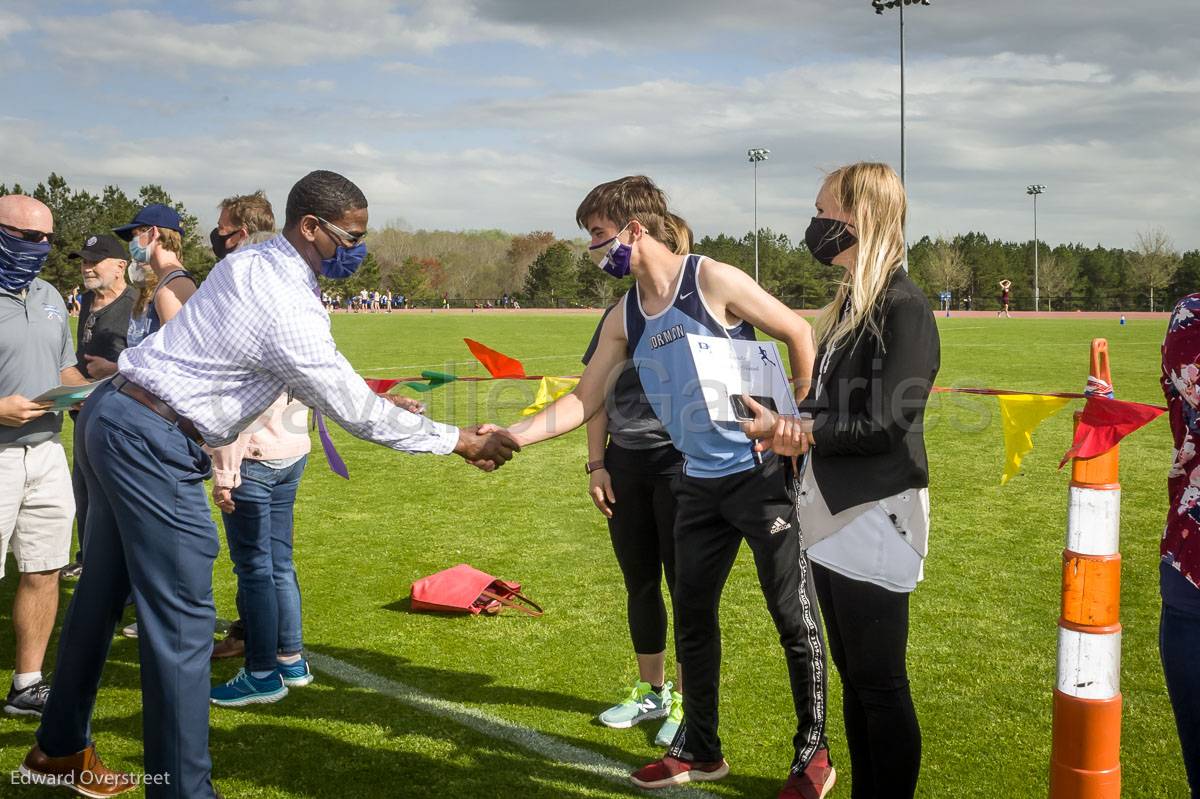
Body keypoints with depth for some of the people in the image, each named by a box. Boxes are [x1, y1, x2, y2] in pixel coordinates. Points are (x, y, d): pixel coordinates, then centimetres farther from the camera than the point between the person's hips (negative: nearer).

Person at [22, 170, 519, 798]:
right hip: (152, 443, -10)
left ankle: (59, 748, 38)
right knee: (181, 623, -3)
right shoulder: (288, 309, -20)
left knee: (102, 593, 21)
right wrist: (461, 442, -6)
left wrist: (371, 396, 17)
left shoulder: (250, 262, 8)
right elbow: (356, 413, -14)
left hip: (109, 415, 10)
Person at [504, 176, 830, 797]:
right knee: (692, 616, 14)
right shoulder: (624, 319, 6)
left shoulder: (713, 281, -13)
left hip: (762, 472, -7)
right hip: (699, 484, 7)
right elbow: (584, 401, 6)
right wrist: (513, 436, -5)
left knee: (794, 616, 3)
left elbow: (799, 334, -7)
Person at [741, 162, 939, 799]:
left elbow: (886, 426, -20)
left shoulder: (903, 307, -15)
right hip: (832, 516, 9)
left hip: (875, 520, -9)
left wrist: (801, 431, -13)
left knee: (880, 686, 3)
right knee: (853, 678, 18)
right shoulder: (849, 303, 12)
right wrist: (789, 423, -9)